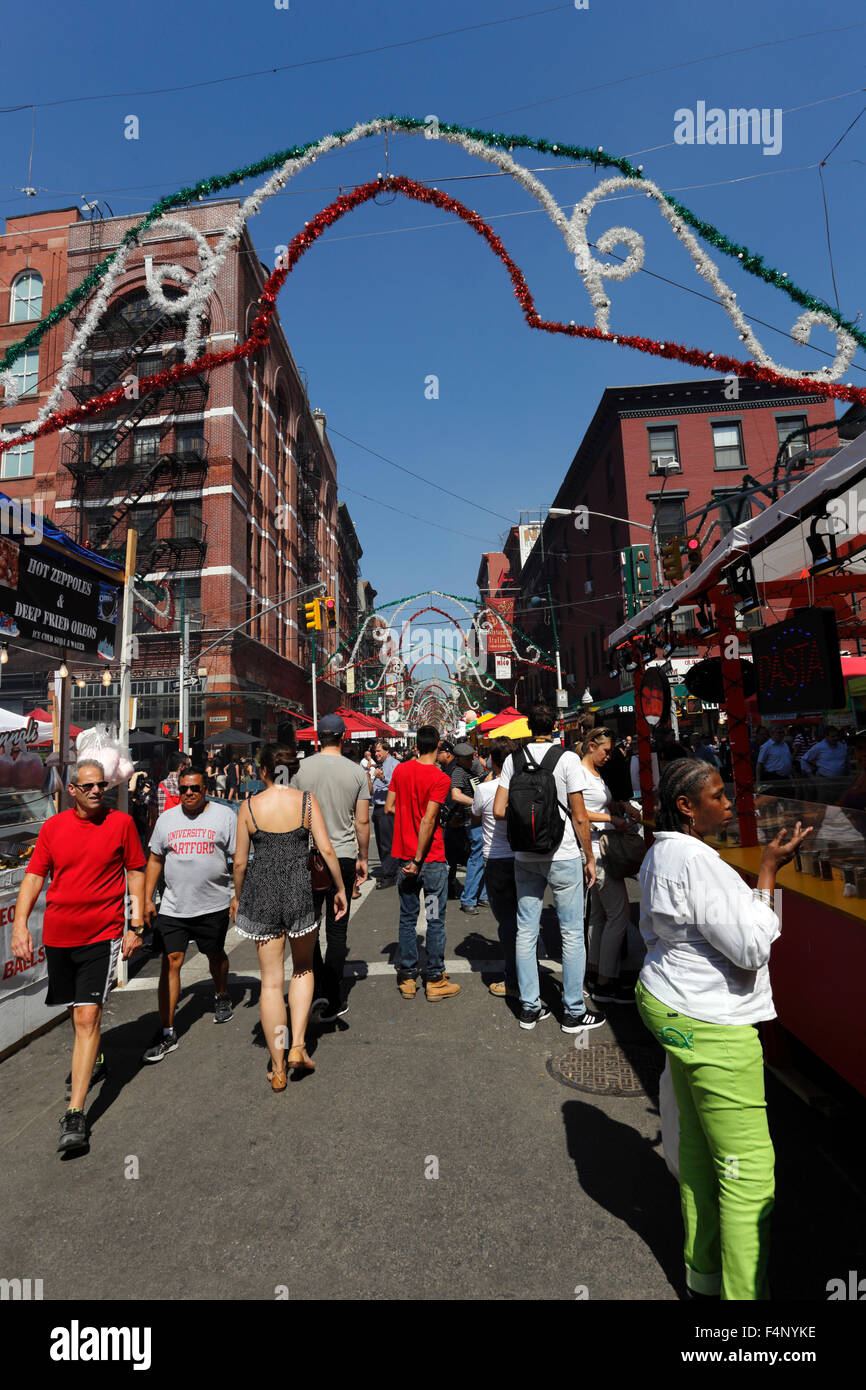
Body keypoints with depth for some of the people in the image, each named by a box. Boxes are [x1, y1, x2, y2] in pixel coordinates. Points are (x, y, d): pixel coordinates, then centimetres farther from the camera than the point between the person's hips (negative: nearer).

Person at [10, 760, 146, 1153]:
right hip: (57, 935, 4)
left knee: (87, 1017, -8)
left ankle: (75, 1113, 2)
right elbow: (34, 876, 3)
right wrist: (20, 923, -9)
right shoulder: (52, 827, 1)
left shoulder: (122, 823, -5)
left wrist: (137, 925, -3)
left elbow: (136, 873, 0)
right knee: (77, 1010, 21)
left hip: (102, 935, -3)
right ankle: (93, 1062, 47)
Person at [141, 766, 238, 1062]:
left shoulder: (224, 815, -3)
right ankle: (167, 1033, 6)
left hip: (213, 905, -1)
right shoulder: (166, 819, 6)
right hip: (173, 907, 2)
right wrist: (148, 899, 8)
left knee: (215, 954, 17)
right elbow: (155, 860, 13)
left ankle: (222, 997, 44)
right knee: (170, 961, -4)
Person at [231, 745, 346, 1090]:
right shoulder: (306, 800, -6)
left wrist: (237, 896, 17)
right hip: (300, 893, 0)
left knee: (271, 981, 11)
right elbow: (326, 850, -9)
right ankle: (298, 1046, 16)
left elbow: (240, 860, 1)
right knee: (303, 970, 23)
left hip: (261, 894, 1)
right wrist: (340, 888, 4)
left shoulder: (249, 806, -4)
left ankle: (277, 1068, 21)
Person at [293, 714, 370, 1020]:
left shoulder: (301, 768, -5)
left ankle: (316, 987, 4)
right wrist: (363, 858, 11)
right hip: (344, 857, 1)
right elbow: (362, 822, -2)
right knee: (337, 929, 10)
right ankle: (333, 1001, 18)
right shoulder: (356, 772, -4)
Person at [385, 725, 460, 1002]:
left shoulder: (401, 770, 1)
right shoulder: (440, 779, -14)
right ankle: (435, 981, 16)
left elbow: (390, 808, 6)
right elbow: (428, 821, -20)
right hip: (431, 858, -5)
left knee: (408, 918, 14)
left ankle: (407, 978, 22)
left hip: (403, 855, 5)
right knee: (435, 920, 7)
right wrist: (419, 859, -16)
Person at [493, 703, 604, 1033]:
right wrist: (590, 858, 1)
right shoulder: (567, 758, -10)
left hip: (524, 858, 4)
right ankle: (573, 1012, 19)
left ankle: (529, 1007, 24)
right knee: (572, 933, 9)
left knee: (525, 931, 12)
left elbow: (499, 811, -3)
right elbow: (579, 817, -10)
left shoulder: (513, 760, -1)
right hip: (562, 857, -3)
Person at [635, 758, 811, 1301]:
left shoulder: (660, 855, 6)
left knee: (697, 1149, 22)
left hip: (674, 1007, 10)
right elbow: (752, 948, -22)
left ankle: (703, 1273, 39)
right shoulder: (696, 861, -26)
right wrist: (768, 870, -17)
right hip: (711, 1026, -10)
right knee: (750, 1174, 4)